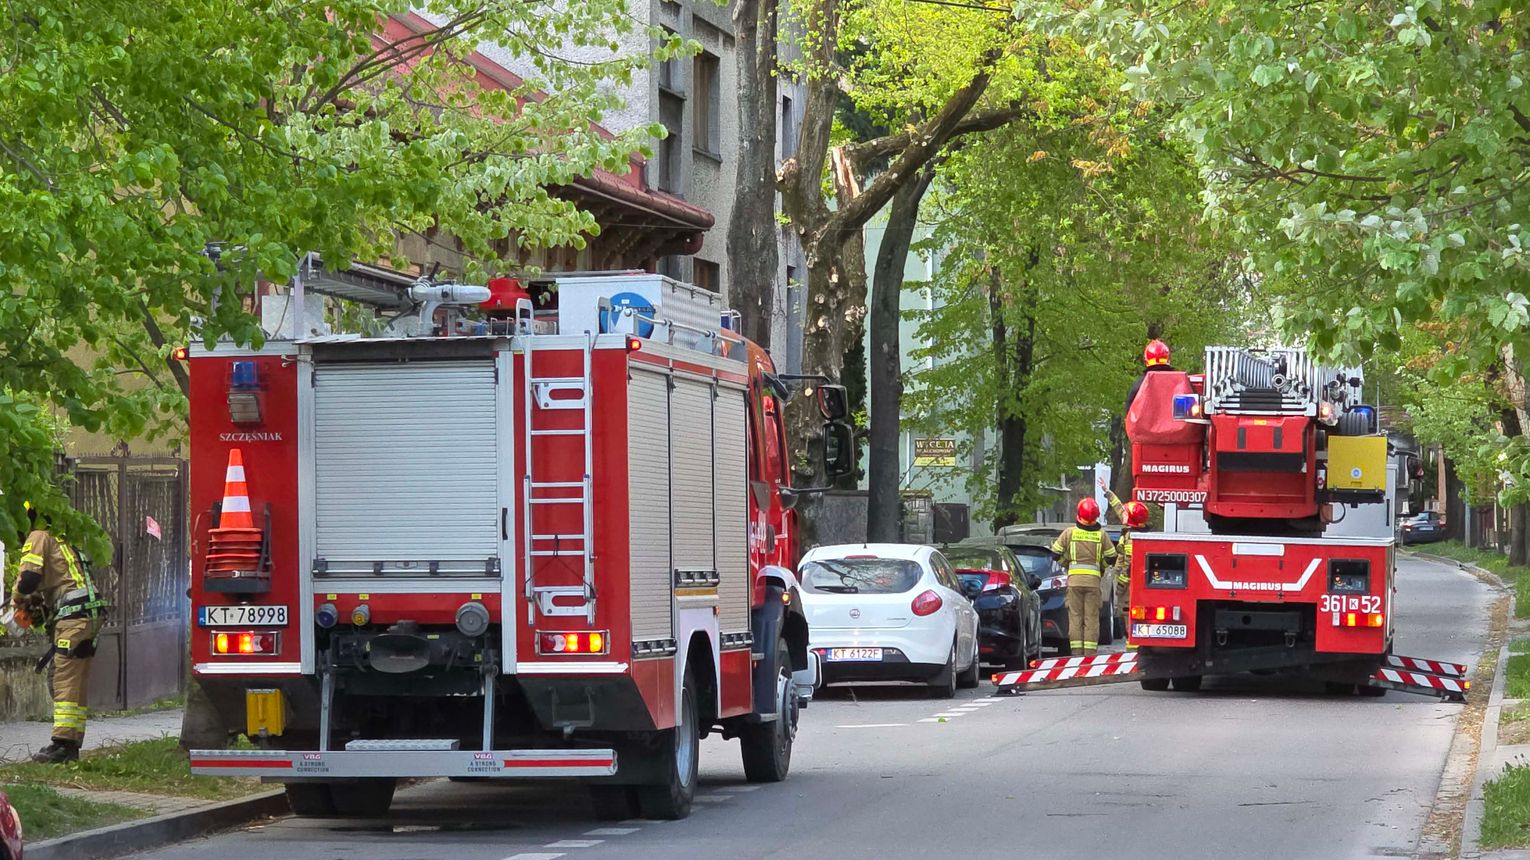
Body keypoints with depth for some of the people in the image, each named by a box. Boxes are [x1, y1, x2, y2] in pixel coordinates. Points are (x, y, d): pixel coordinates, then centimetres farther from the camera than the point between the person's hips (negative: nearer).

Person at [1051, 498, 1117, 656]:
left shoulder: (1069, 532, 0)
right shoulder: (1101, 534, 1)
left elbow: (1056, 553, 3)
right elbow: (1111, 557, 6)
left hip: (1074, 578, 0)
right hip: (1093, 579, 0)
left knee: (1075, 617, 4)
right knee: (1092, 618, 3)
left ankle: (1076, 653, 1)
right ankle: (1090, 654, -2)